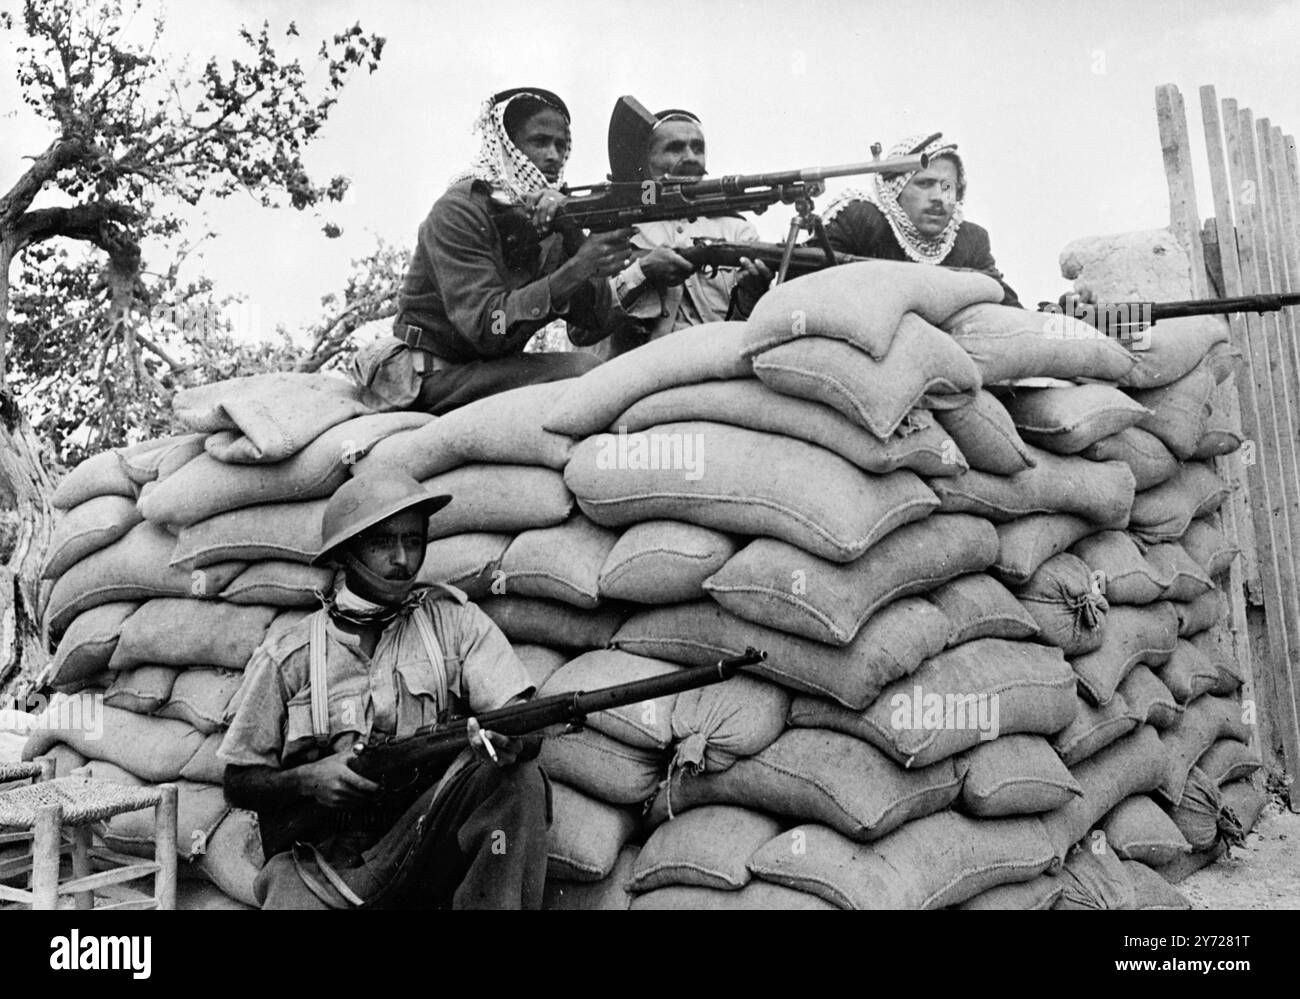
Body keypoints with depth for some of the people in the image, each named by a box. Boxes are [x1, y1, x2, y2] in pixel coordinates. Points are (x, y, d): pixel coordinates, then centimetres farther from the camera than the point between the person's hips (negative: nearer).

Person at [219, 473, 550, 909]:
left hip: (430, 840, 2)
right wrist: (308, 779, -10)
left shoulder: (454, 620, 6)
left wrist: (507, 738, -28)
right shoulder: (287, 657, 5)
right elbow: (239, 783, 10)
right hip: (325, 853, -2)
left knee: (518, 778, -26)